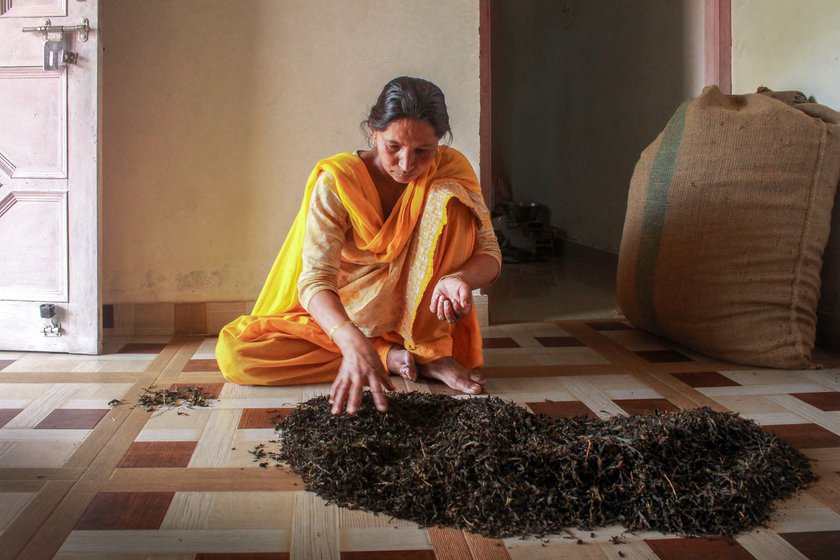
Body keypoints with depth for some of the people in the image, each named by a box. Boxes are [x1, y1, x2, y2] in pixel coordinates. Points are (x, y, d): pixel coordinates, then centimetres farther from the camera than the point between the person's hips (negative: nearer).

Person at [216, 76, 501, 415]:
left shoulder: (450, 168, -11)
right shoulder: (336, 180, -20)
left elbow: (489, 252, -13)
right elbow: (314, 278, -29)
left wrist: (459, 278, -39)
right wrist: (354, 344, -49)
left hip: (417, 316, 1)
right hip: (341, 317, 0)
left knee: (447, 199, -23)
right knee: (233, 353, -26)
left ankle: (433, 353, -17)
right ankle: (392, 357, -19)